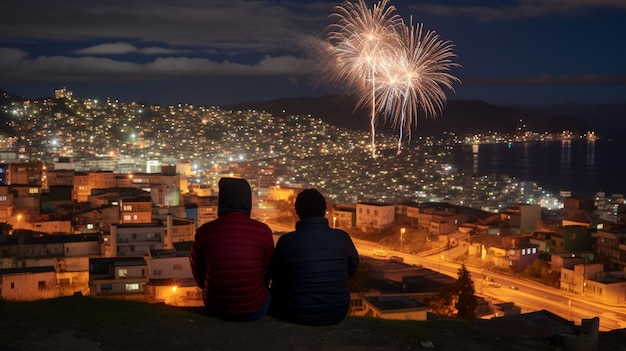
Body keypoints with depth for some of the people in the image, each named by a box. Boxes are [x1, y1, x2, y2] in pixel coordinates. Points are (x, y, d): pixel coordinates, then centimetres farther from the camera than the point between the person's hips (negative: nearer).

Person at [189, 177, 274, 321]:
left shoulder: (204, 232, -11)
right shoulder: (263, 231, -15)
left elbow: (198, 272, 4)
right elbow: (267, 273, -1)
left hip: (215, 309, 1)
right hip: (255, 311, -1)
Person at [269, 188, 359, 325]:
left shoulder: (286, 241, -14)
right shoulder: (342, 238, -9)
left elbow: (274, 274, 5)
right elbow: (352, 270, 10)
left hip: (297, 316, -2)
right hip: (337, 314, 2)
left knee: (274, 290, 27)